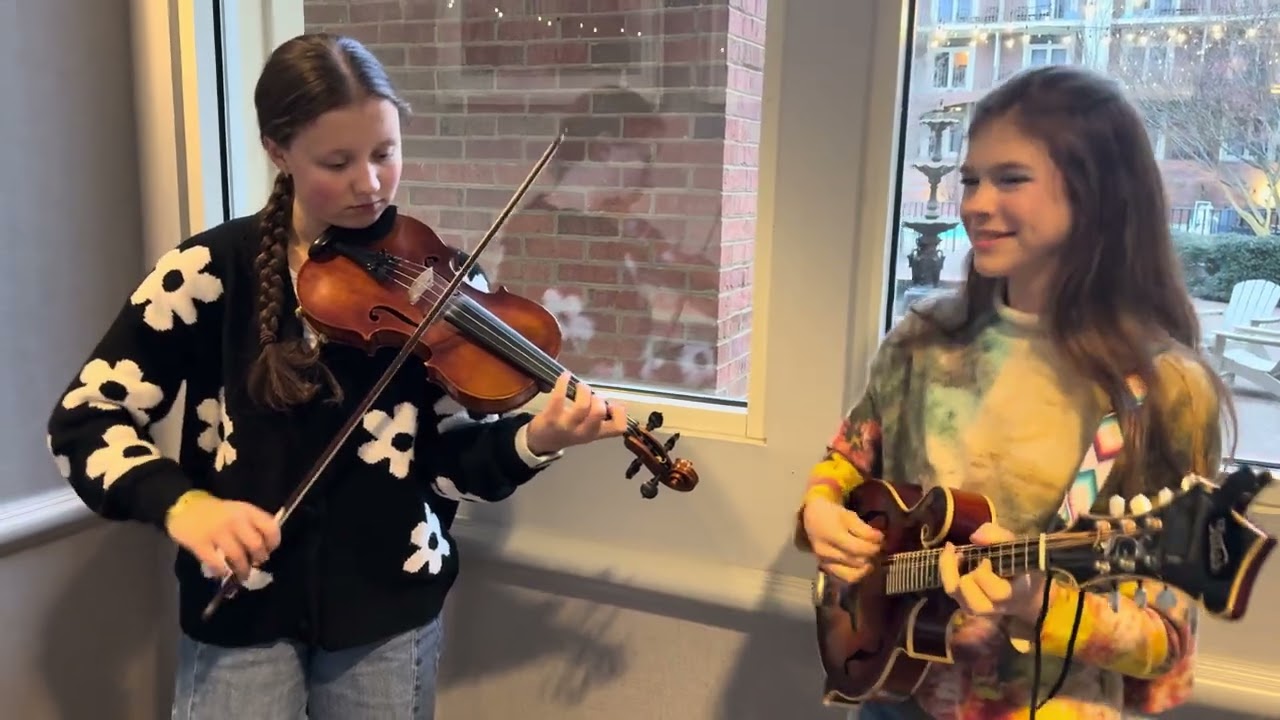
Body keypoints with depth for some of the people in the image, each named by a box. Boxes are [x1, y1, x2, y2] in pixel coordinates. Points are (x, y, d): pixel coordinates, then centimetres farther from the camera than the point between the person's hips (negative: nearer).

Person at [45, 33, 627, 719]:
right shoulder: (211, 269, -8)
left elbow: (446, 459, -7)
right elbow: (83, 419, -4)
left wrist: (533, 440, -26)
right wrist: (178, 502, -21)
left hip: (389, 607, 1)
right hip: (239, 608, 0)